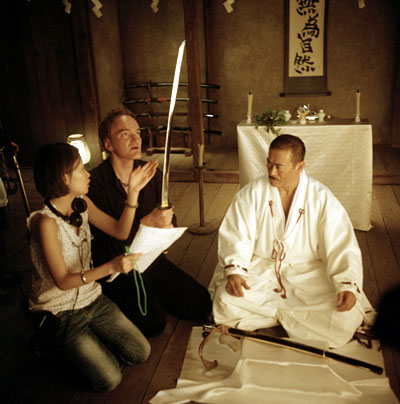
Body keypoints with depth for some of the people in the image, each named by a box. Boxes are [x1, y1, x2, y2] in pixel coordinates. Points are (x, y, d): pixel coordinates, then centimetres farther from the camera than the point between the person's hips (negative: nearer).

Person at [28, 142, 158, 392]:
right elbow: (63, 281, -25)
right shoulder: (45, 222, -26)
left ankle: (85, 342, 19)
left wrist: (133, 192, -13)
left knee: (140, 353, 1)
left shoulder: (82, 204, -4)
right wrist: (110, 268, -38)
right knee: (108, 380, -7)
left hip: (92, 300, 7)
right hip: (58, 313, -6)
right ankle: (56, 342, 13)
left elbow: (120, 231, -1)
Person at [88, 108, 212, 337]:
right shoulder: (95, 183, -17)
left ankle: (153, 298, 19)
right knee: (153, 322, -22)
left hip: (152, 260, 6)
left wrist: (166, 224, -13)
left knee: (201, 305, -3)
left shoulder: (151, 173, 3)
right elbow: (108, 241, -22)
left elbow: (169, 219, 11)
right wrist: (147, 223, -32)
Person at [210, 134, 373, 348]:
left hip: (309, 276, 0)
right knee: (224, 302, -26)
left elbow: (342, 247, -10)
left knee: (346, 317, -23)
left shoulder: (322, 199, -7)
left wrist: (347, 285, -27)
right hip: (260, 272, 1)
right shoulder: (251, 194, -4)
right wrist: (234, 271, -24)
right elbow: (236, 237, -6)